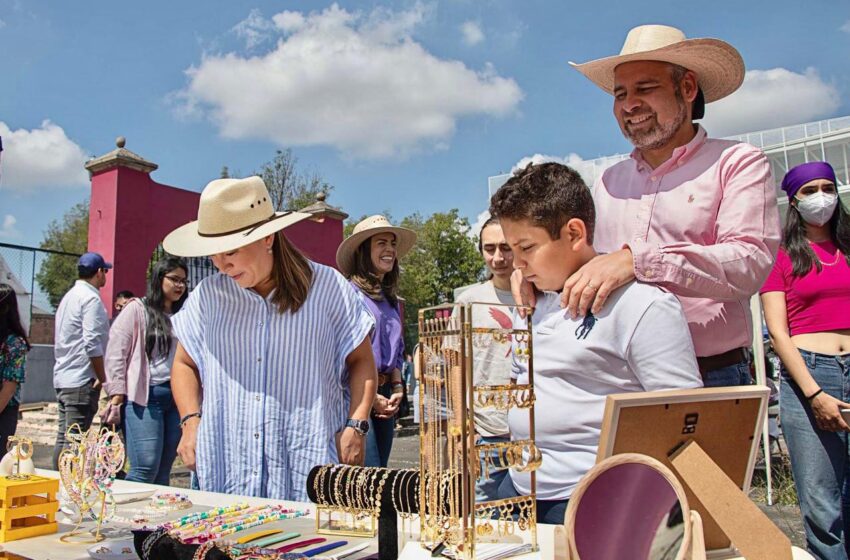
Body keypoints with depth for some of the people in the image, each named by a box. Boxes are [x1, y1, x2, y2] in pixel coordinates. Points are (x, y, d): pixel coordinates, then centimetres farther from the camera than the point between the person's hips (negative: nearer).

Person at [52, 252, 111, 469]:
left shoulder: (70, 296, 18)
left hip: (62, 377, 9)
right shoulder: (91, 298, -12)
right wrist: (102, 377, -12)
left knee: (64, 438, 13)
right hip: (82, 380, -9)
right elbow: (92, 343, -20)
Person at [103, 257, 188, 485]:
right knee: (146, 468, -12)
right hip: (143, 398, -5)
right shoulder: (137, 310, 1)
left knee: (163, 471, 9)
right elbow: (116, 353, -3)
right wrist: (117, 394, -9)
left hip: (176, 398, 5)